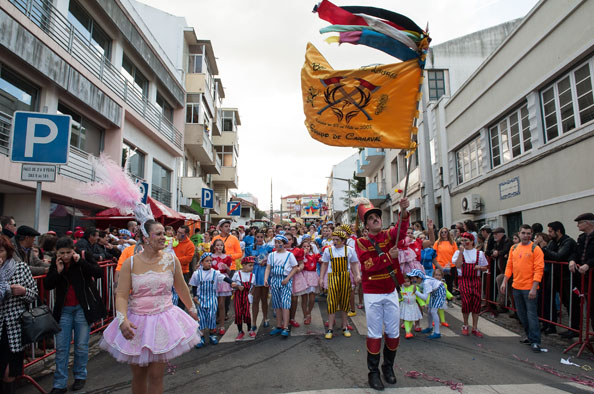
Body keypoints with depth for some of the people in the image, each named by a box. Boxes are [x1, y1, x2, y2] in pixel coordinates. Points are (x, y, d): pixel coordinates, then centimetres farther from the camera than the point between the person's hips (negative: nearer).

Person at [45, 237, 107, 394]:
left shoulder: (83, 256, -7)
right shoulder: (55, 263, 4)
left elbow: (98, 272, -16)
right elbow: (47, 285, 1)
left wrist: (80, 261, -21)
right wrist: (58, 271, -12)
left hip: (82, 308, -3)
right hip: (63, 310, 3)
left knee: (81, 346, 8)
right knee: (61, 348, 6)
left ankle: (80, 376, 27)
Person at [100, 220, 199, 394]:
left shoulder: (171, 260, -3)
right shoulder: (130, 263, -6)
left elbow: (182, 288, 8)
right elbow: (121, 295, -10)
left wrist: (192, 310, 17)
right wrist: (122, 319, -26)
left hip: (163, 321, 0)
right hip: (136, 323, 0)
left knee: (156, 376, 2)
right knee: (138, 375, 14)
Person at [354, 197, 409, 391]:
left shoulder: (389, 235, 3)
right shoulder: (361, 242, -6)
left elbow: (401, 230, -19)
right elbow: (368, 265, -18)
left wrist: (404, 211, -36)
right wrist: (389, 256, -24)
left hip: (391, 292, 3)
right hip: (372, 294, -3)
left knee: (394, 333, 11)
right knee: (374, 334, 5)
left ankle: (388, 367, 32)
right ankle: (373, 372, 20)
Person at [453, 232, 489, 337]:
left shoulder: (479, 253, 7)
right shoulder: (459, 252, 4)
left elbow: (485, 268, 14)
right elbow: (458, 265, -11)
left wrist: (479, 267, -8)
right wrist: (461, 252, -14)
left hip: (476, 279, 2)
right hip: (463, 279, -2)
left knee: (476, 303, -1)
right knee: (466, 301, -11)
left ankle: (475, 328, 12)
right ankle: (465, 325, 11)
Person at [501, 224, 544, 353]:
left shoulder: (535, 249, -7)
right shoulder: (514, 248, 9)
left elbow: (539, 269, -12)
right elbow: (509, 266, 13)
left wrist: (534, 288, -18)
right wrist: (504, 282, 8)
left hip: (529, 288, -6)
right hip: (516, 287, 6)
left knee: (531, 314, -2)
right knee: (521, 314, 14)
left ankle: (535, 341, 6)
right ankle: (529, 336, 29)